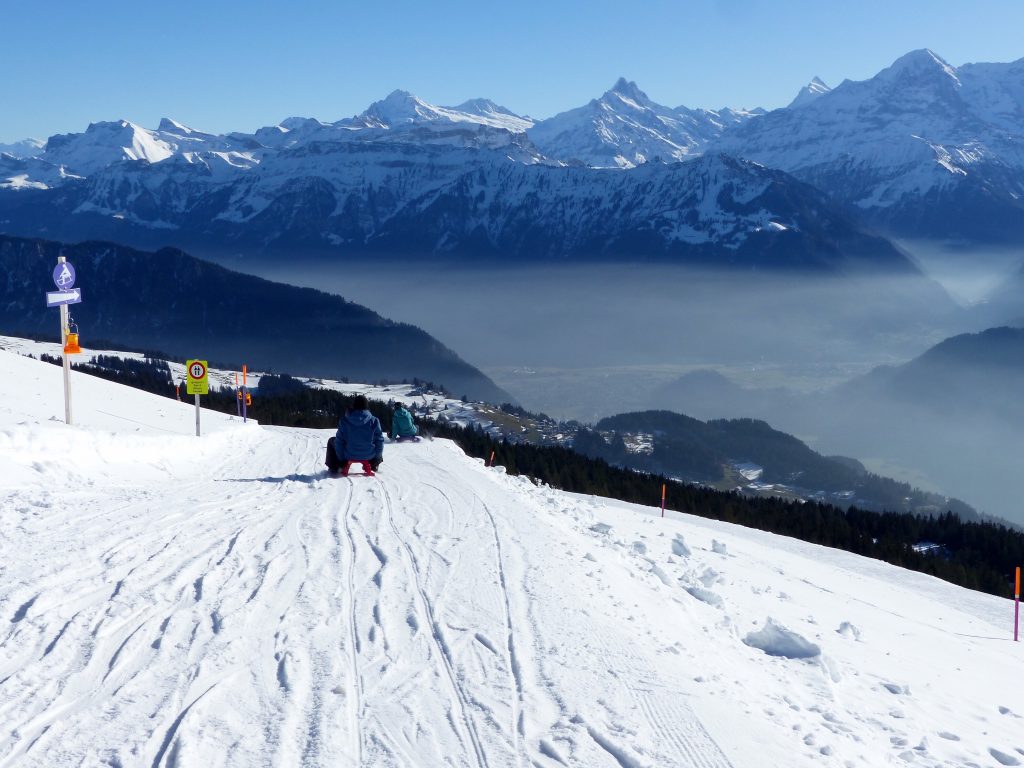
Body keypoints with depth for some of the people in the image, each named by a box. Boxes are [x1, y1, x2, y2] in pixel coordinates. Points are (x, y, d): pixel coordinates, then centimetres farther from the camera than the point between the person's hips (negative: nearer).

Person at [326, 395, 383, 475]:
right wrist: (377, 459, 12)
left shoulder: (344, 420, -10)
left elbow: (339, 441, -5)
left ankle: (333, 467, 28)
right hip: (369, 456, 1)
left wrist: (341, 459, 7)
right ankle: (374, 466, 39)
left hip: (349, 456, -1)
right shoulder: (374, 421, -11)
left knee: (331, 441, 26)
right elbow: (379, 440, -3)